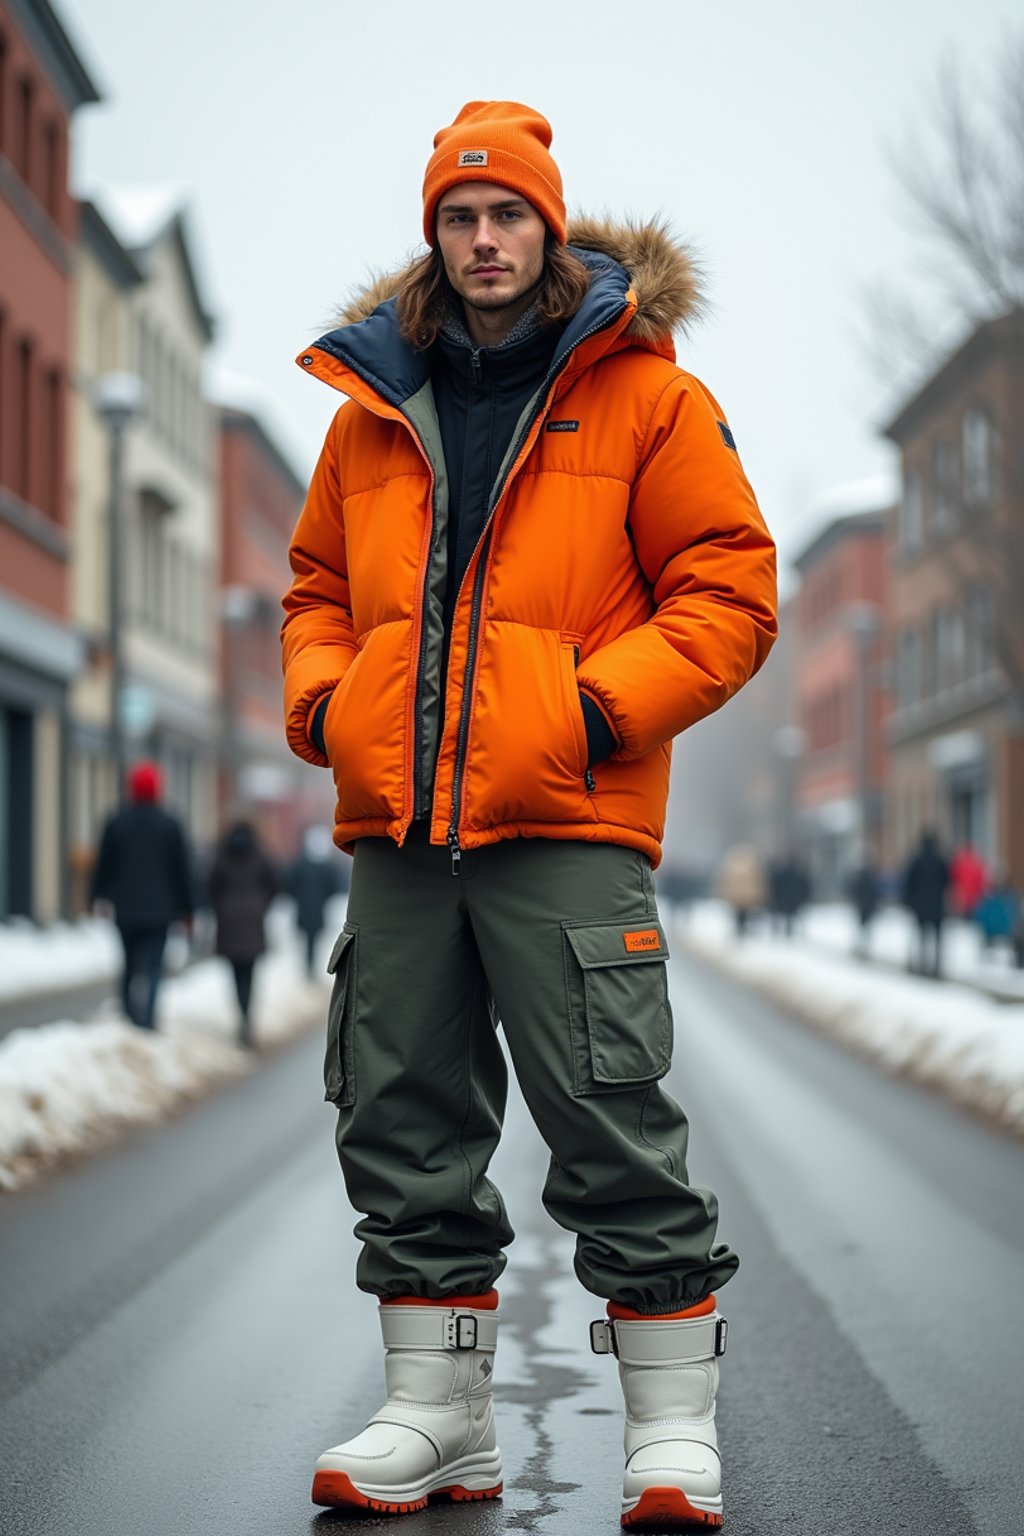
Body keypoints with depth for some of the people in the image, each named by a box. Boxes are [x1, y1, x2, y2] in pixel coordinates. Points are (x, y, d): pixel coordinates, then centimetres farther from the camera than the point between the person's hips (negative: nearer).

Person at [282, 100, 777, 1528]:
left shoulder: (643, 393, 3)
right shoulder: (375, 409, 16)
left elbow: (730, 585, 0)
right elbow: (319, 587, 25)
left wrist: (606, 705, -12)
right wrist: (322, 701, 5)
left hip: (566, 820, -5)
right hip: (397, 825, 5)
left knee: (613, 1123, -5)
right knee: (403, 1125, 7)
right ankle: (438, 1414, 19)